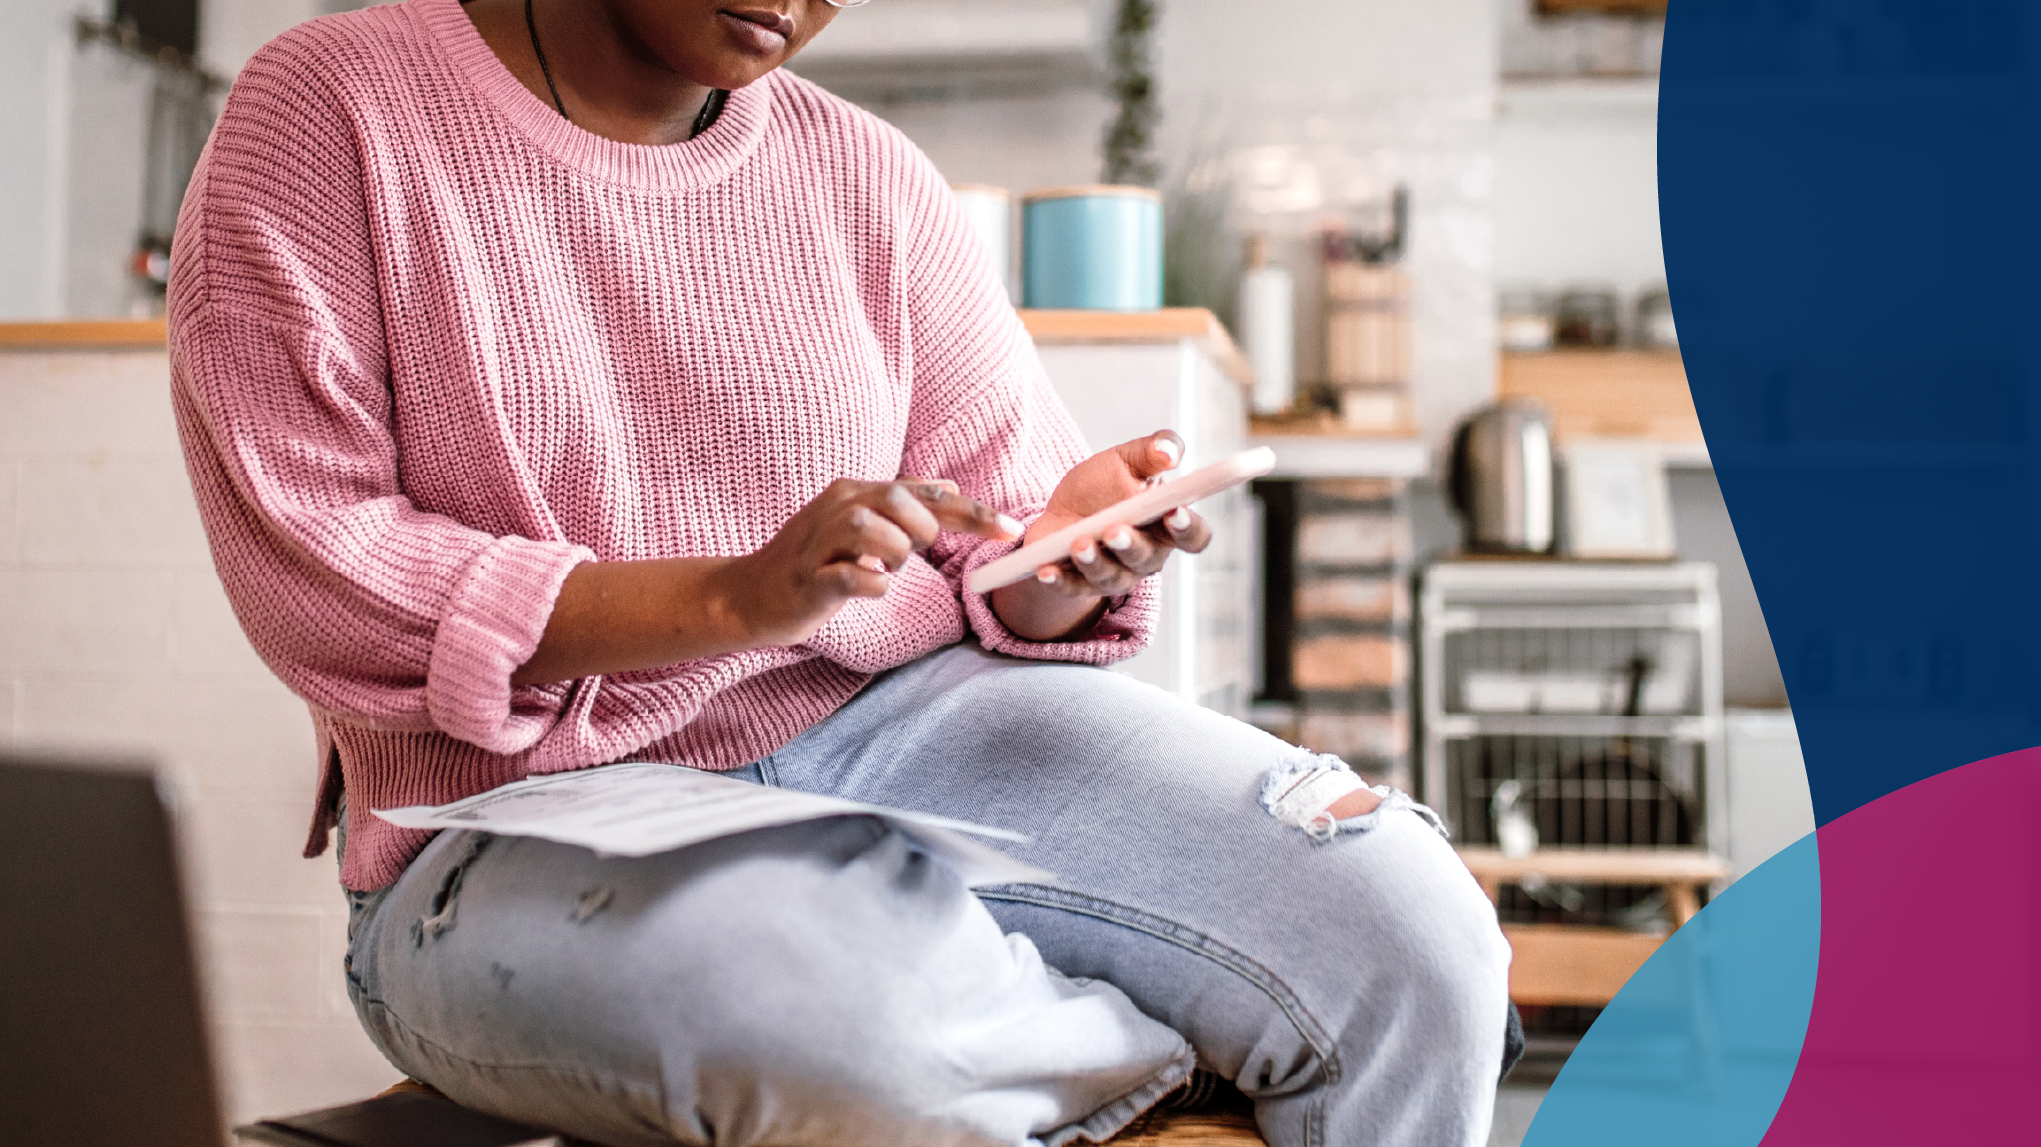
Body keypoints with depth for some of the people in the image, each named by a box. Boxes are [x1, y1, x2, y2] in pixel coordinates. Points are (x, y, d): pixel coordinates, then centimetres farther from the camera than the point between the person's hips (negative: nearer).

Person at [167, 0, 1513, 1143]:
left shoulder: (871, 175, 9)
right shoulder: (329, 111, -2)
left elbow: (1003, 554, 11)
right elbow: (314, 576, -11)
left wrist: (1066, 563, -14)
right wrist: (736, 596, -22)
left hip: (898, 723, 4)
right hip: (537, 822, -3)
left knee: (1409, 943, -19)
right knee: (863, 1025, -37)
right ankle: (1153, 1038, -6)